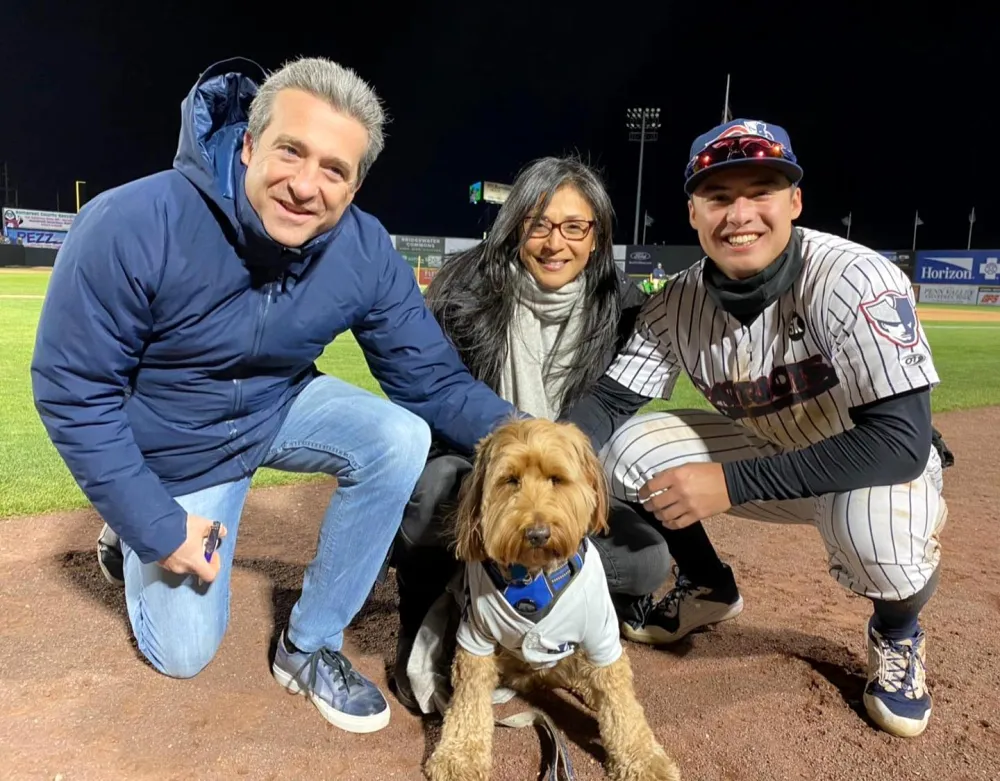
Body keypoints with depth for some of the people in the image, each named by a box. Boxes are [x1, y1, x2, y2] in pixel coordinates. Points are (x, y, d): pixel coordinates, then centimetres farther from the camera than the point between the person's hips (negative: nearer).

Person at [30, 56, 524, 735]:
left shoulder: (366, 253, -22)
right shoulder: (130, 227, -31)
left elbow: (432, 379, -18)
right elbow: (72, 390, -21)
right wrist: (155, 525, -19)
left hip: (280, 410, 3)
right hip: (173, 447, -2)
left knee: (401, 438, -25)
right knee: (184, 652, 5)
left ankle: (309, 647, -6)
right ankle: (131, 532, 37)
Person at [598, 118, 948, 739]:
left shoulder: (852, 280, -30)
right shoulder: (679, 303, -14)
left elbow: (902, 441, -35)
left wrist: (729, 483, -37)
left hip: (878, 468, -4)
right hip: (770, 456, 5)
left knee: (875, 531, -38)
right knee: (629, 449, -14)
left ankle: (897, 634, 2)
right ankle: (708, 588, 14)